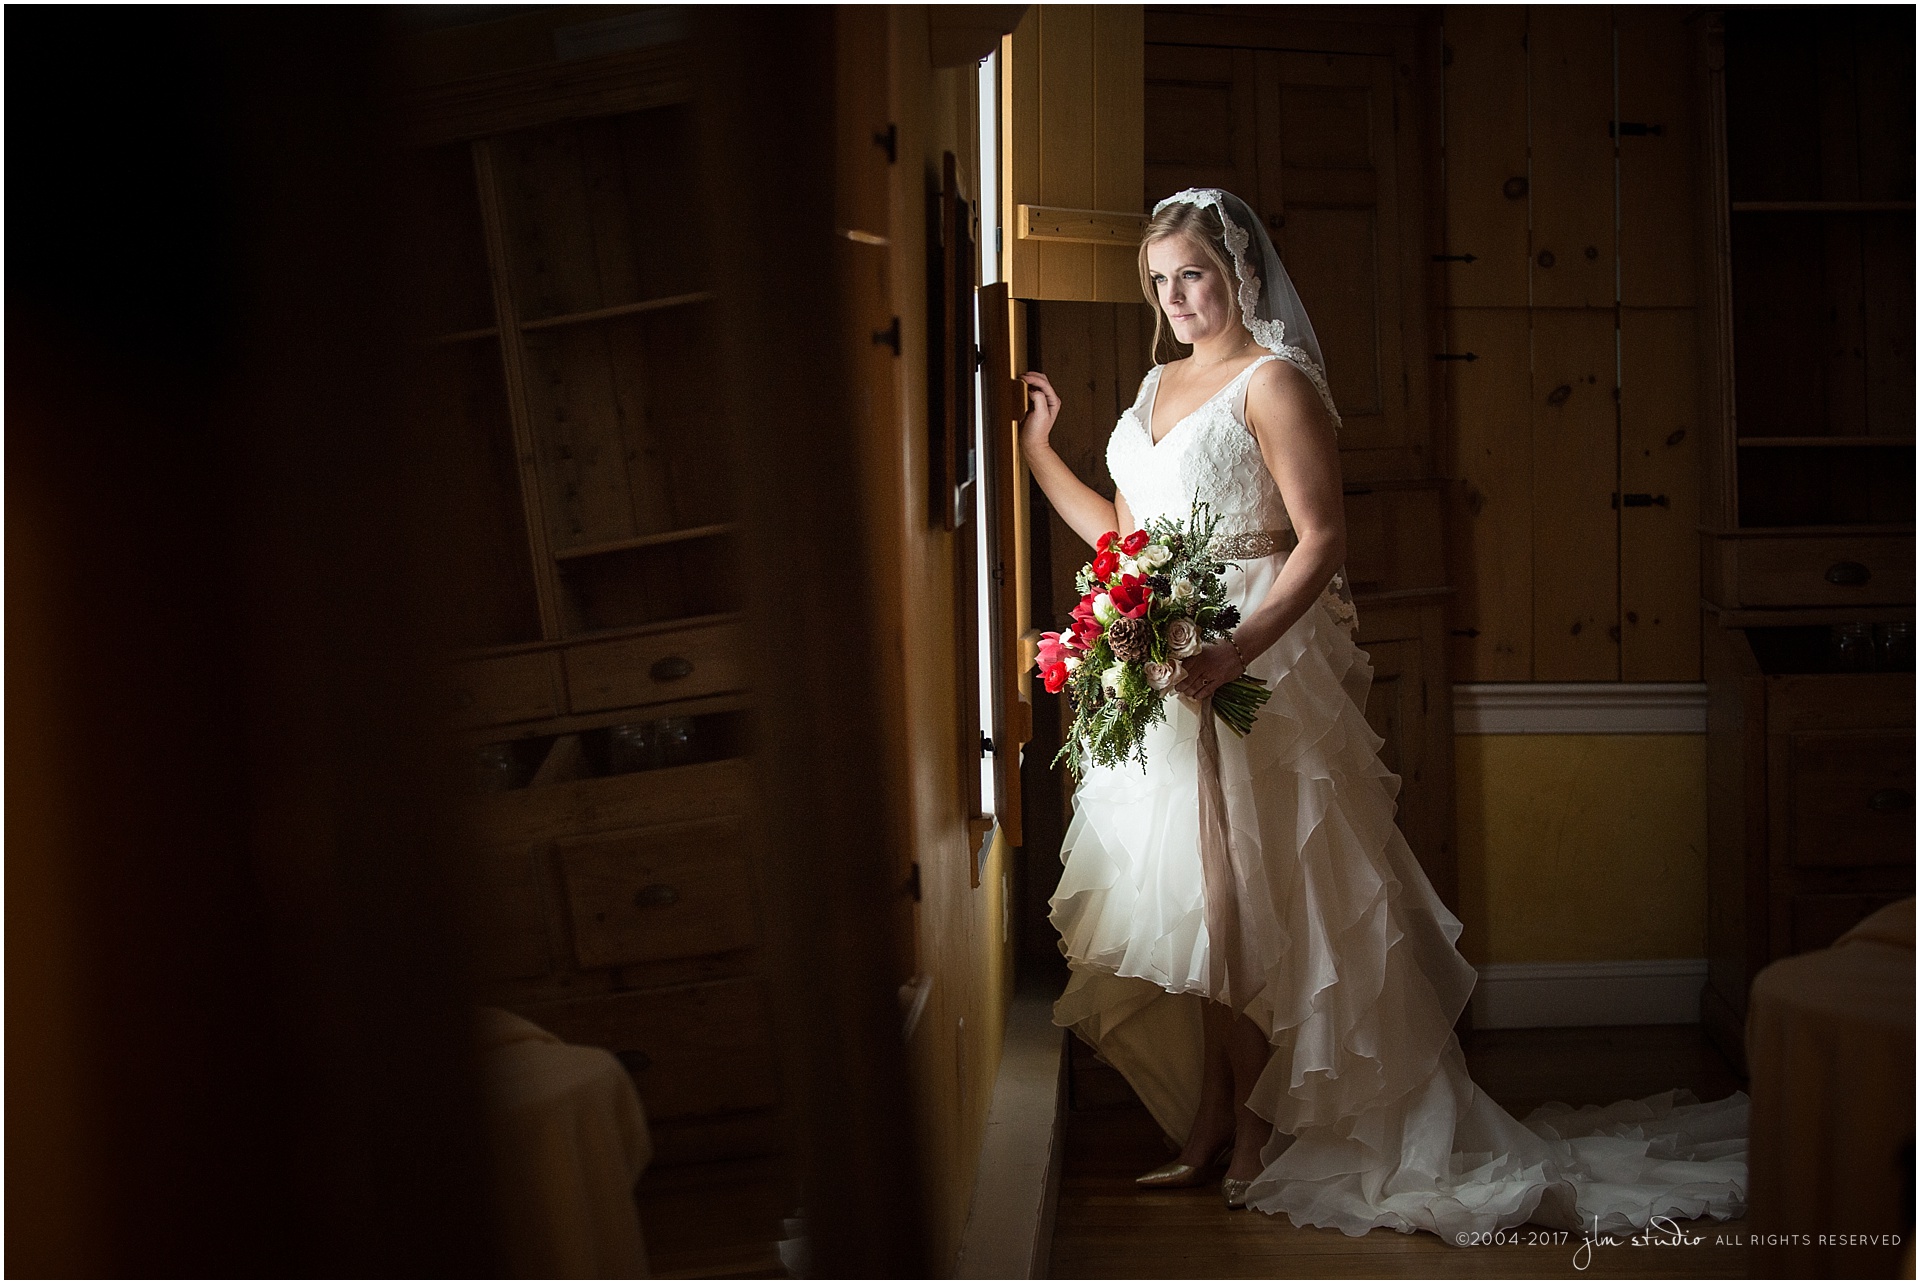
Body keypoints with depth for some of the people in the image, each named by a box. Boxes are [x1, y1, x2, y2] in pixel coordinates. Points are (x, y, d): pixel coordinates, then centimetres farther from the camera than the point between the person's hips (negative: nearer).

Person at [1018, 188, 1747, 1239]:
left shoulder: (1274, 382, -7)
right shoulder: (1159, 386, 17)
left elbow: (1320, 541, -15)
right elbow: (1122, 531, 22)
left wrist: (1237, 650, -27)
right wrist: (1036, 450, 19)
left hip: (1252, 665, -7)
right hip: (1158, 671, 7)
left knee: (1239, 899, -4)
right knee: (1195, 902, 8)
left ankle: (1256, 1133, 7)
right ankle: (1210, 1124, 15)